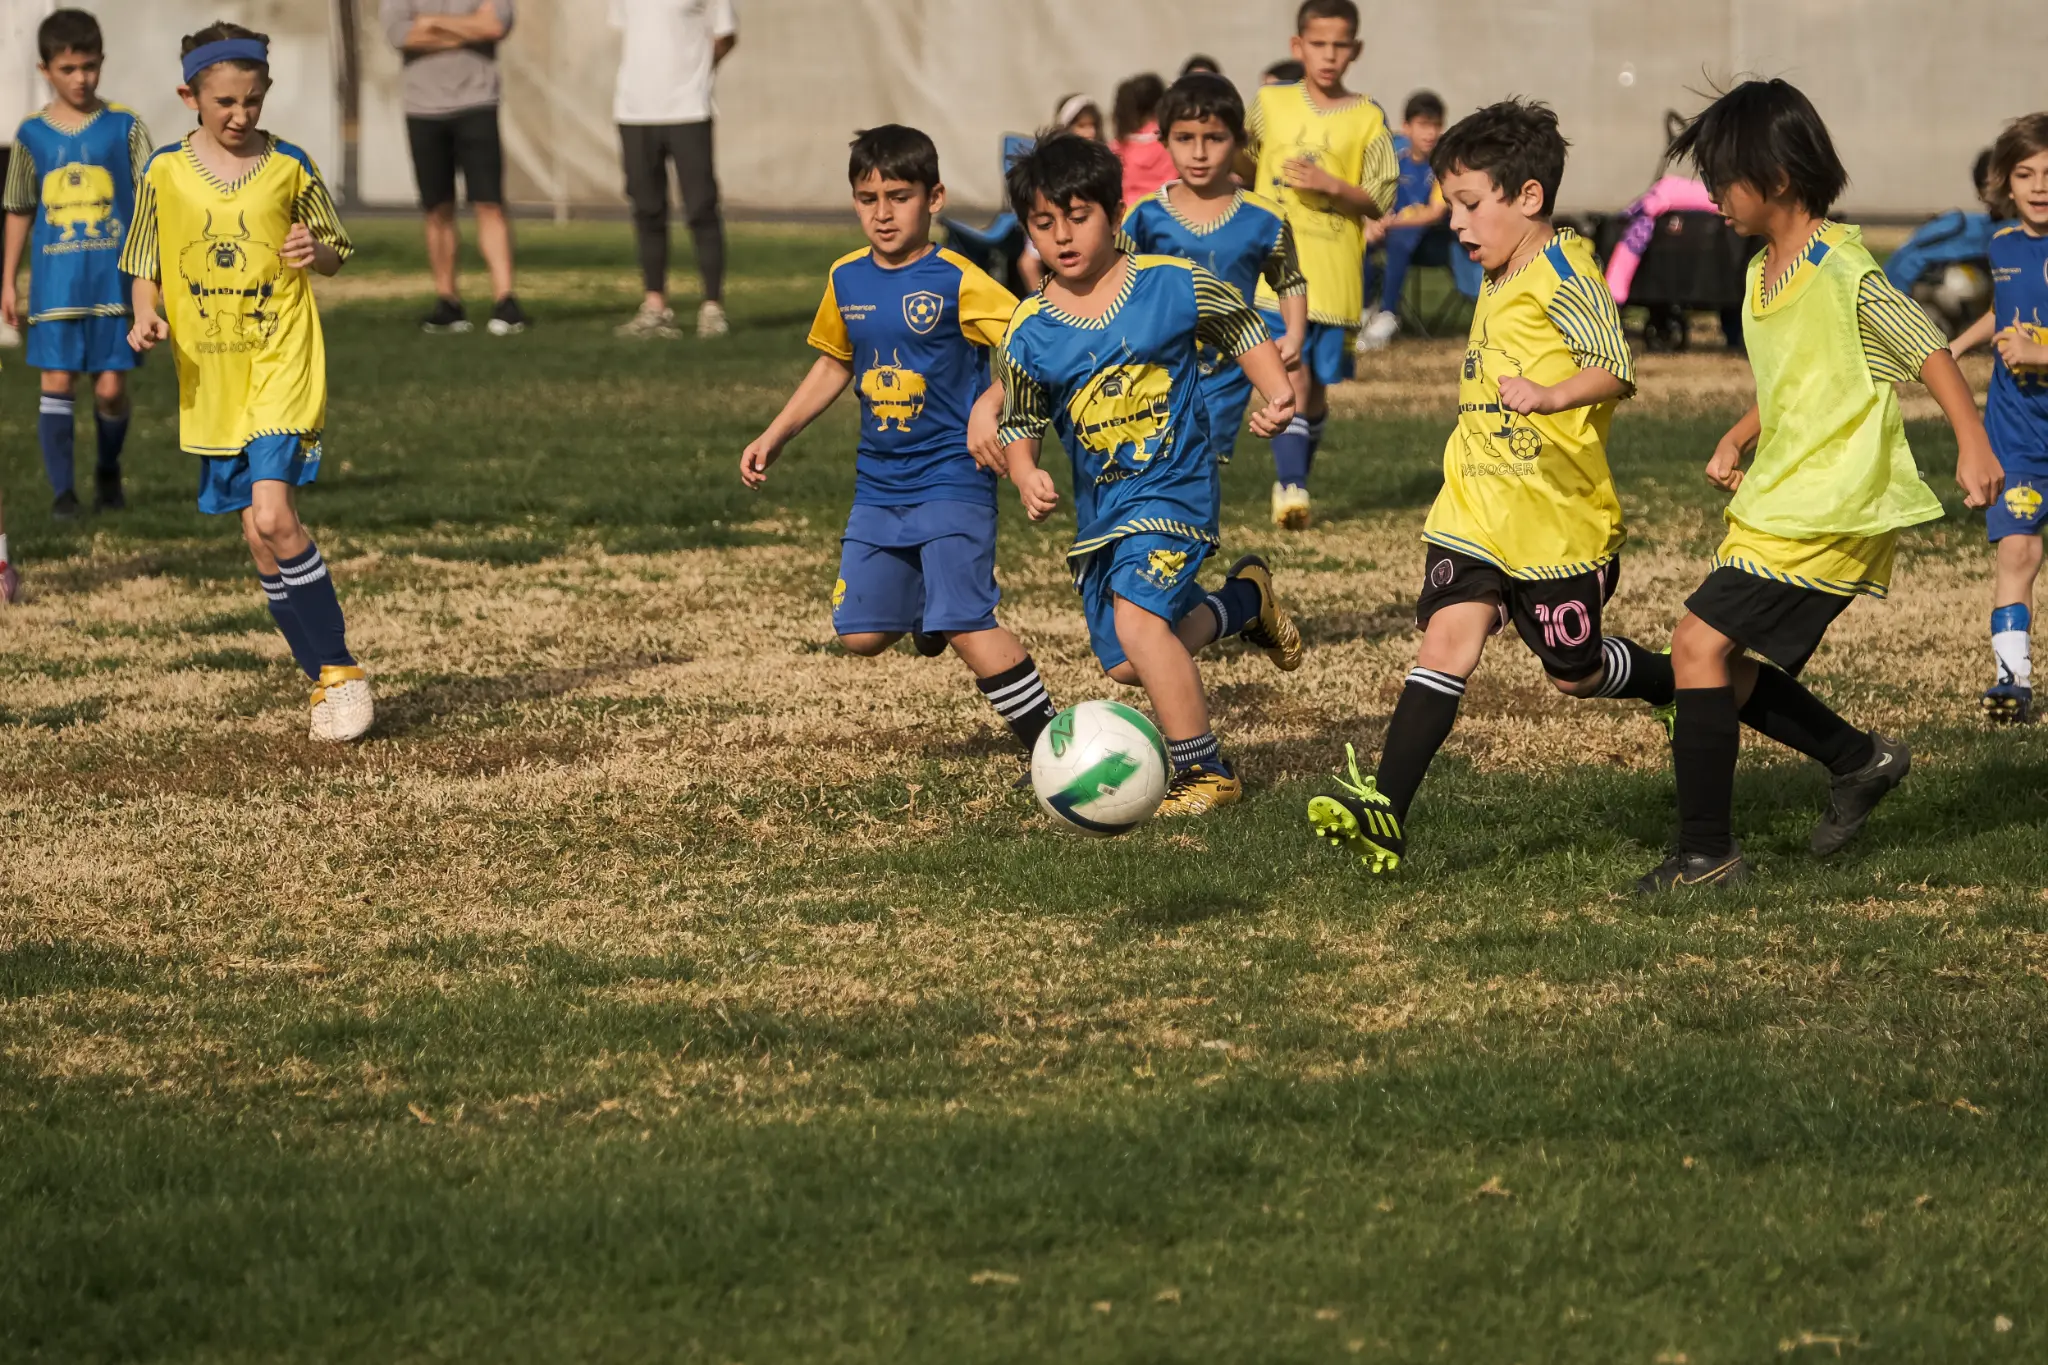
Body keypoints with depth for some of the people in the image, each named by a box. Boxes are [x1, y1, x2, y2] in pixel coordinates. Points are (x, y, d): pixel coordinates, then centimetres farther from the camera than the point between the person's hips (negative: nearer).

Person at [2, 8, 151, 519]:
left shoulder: (123, 127, 0)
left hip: (114, 279, -1)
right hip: (55, 281, 1)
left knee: (111, 387, 0)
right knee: (57, 382, -5)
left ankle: (108, 472, 26)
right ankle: (63, 490, 1)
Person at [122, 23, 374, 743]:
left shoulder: (289, 167, -2)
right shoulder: (165, 173, 2)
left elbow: (337, 250, 10)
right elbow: (145, 271, 10)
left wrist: (317, 251, -13)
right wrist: (146, 317, -10)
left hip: (282, 366, -3)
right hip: (210, 381, 3)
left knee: (271, 516, -19)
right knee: (262, 539, 6)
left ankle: (339, 672, -8)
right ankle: (327, 682, 17)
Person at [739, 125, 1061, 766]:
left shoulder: (957, 281, -13)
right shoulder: (847, 280, 6)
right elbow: (835, 364, 22)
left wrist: (988, 405, -31)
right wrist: (775, 436, 22)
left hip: (951, 480, -6)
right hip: (879, 486, 6)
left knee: (966, 625, -16)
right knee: (860, 633, 4)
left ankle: (1050, 742, -6)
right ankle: (924, 604, 37)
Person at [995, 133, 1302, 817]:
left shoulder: (1175, 285, -10)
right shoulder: (1029, 333, -3)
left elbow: (1243, 330, 7)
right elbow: (1020, 425, 8)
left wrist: (1277, 394, -9)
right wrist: (1026, 476, -13)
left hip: (1174, 487, -5)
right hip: (1099, 506, 5)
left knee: (1136, 620, -26)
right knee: (1126, 665, 10)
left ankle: (1205, 773, -11)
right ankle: (1243, 600, 38)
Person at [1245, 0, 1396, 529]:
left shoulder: (1368, 120, 1)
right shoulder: (1270, 105, 4)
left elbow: (1380, 200, -2)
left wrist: (1330, 186, -16)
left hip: (1335, 276, 1)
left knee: (1318, 387, 10)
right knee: (1292, 378, -15)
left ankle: (1294, 481, 28)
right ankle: (1292, 487, -18)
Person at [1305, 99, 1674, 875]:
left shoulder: (1565, 271, -14)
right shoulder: (1498, 283, 13)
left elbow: (1616, 369, -26)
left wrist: (1550, 396, -42)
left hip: (1559, 519, -6)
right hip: (1476, 511, 6)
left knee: (1574, 673, 9)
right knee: (1448, 639, -11)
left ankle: (1686, 690, 39)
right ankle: (1385, 811, -23)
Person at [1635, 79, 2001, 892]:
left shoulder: (1844, 274, -15)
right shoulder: (1762, 275, 13)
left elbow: (1928, 351, -15)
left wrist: (1973, 446, -25)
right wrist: (1737, 441, 10)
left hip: (1830, 513, -10)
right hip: (1773, 505, 10)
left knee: (1701, 644, -16)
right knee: (1723, 670, 10)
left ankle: (1707, 854, -12)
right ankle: (1859, 761, 26)